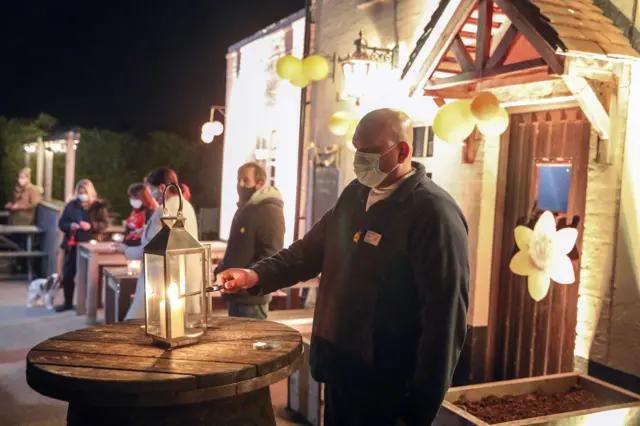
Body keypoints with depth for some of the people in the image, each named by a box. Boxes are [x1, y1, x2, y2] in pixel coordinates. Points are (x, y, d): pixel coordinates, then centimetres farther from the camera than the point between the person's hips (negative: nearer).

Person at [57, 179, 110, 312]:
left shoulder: (99, 205, -2)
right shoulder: (71, 205, 8)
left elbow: (105, 224, -7)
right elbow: (61, 223, 8)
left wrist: (91, 226, -23)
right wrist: (70, 226, -13)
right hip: (72, 245, 4)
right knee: (67, 274, 5)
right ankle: (68, 302, 20)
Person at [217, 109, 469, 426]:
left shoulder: (433, 213, -18)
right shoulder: (354, 195, 7)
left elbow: (444, 314, -21)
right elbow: (312, 248, 16)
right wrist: (258, 275, 0)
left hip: (386, 387, -7)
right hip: (338, 368, 8)